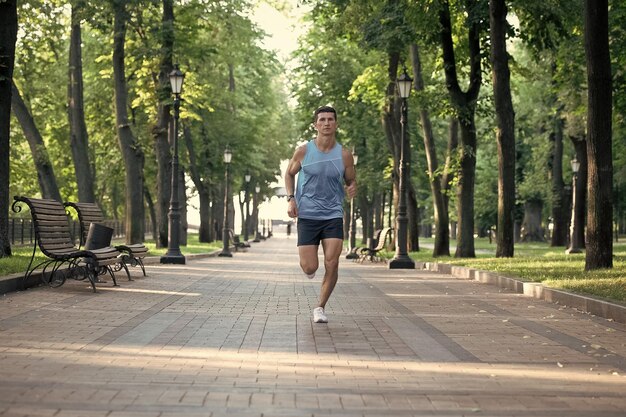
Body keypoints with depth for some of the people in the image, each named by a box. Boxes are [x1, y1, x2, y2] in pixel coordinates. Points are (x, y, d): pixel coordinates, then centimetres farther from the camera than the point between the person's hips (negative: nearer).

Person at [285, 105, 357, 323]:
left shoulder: (344, 155, -1)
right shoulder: (303, 151, -3)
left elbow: (351, 180, 12)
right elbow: (289, 174, 13)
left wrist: (352, 188, -12)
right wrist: (291, 199, -1)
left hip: (333, 215, 1)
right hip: (307, 215, -1)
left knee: (332, 264, -10)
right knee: (309, 268, -5)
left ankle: (320, 307, 7)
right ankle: (309, 265, 34)